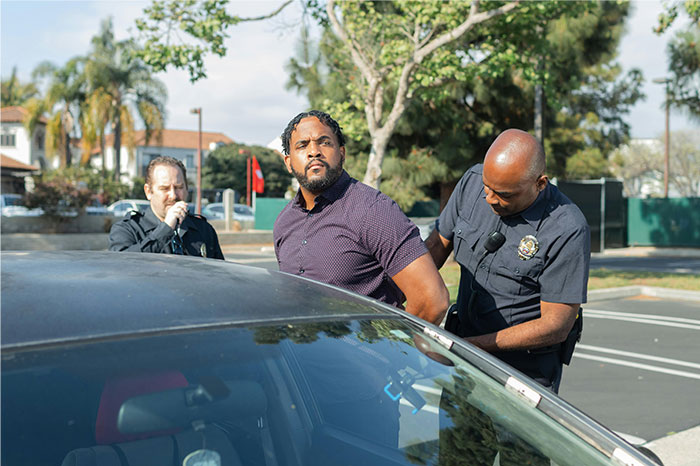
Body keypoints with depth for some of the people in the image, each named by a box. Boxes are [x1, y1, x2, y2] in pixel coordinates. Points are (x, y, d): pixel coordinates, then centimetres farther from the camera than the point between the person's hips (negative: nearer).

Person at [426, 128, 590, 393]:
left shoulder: (568, 231, -22)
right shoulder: (473, 181, -6)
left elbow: (556, 327, -21)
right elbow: (436, 246, 6)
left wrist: (469, 344, -23)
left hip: (527, 372, -5)